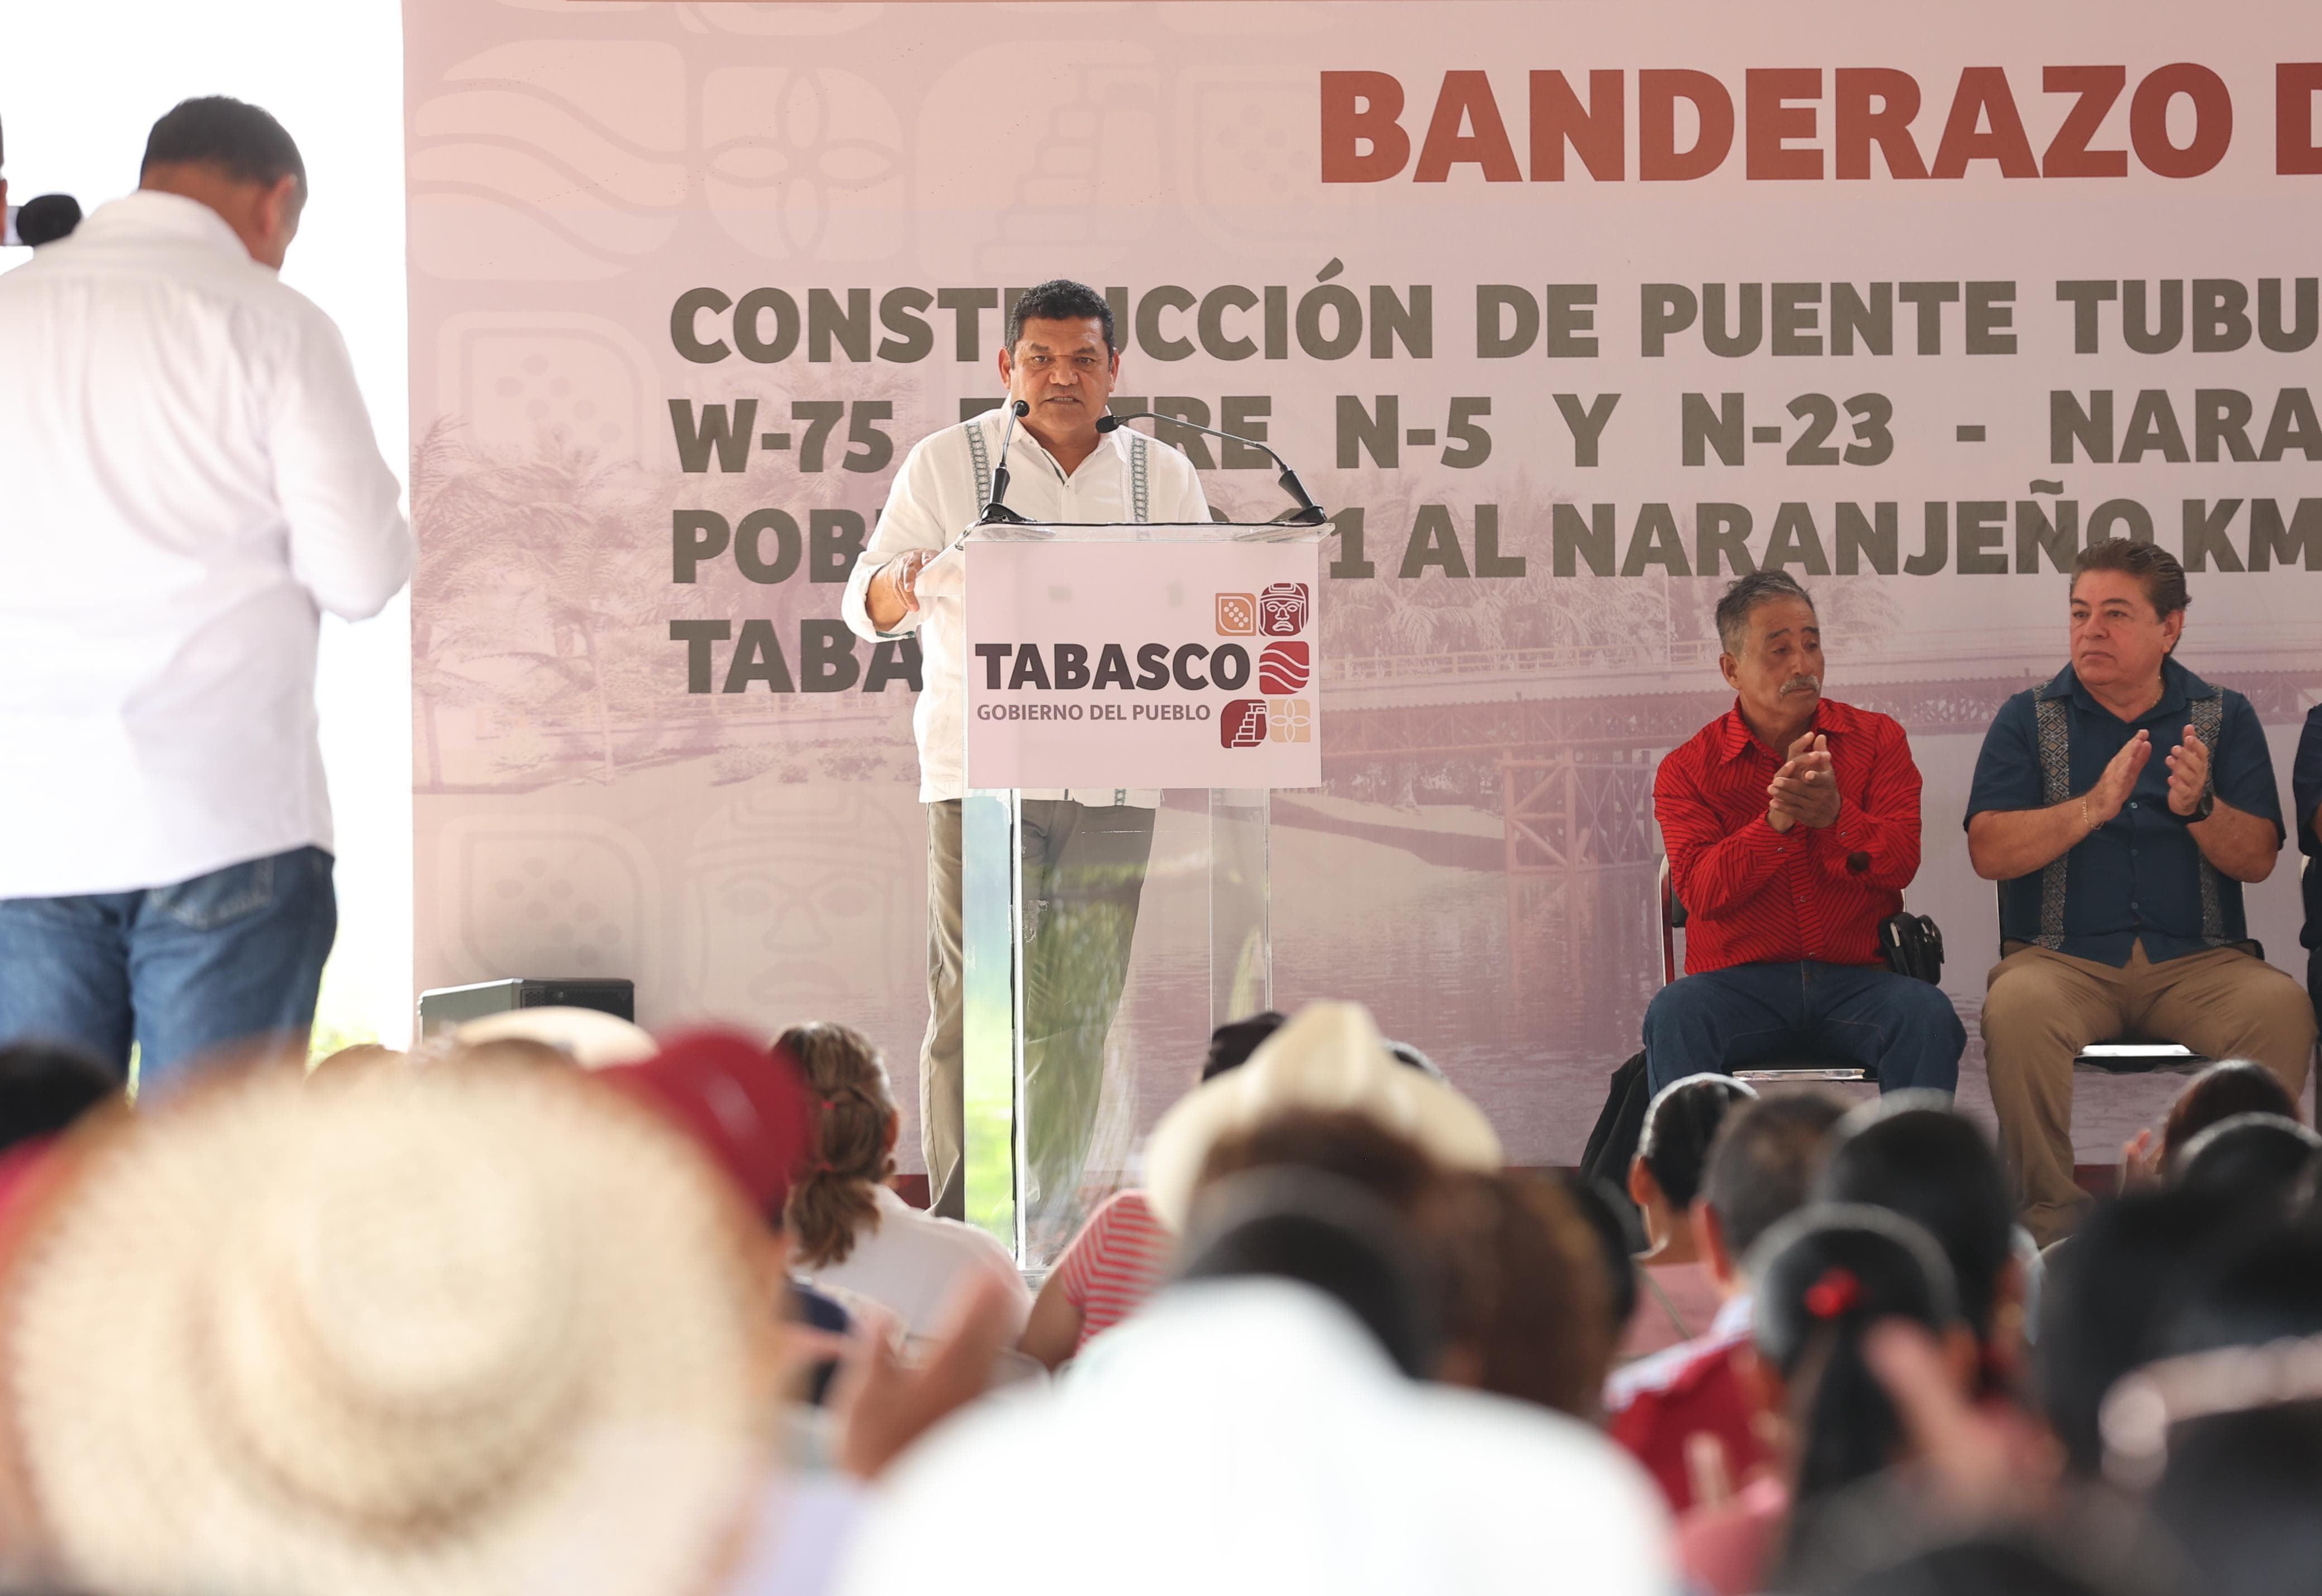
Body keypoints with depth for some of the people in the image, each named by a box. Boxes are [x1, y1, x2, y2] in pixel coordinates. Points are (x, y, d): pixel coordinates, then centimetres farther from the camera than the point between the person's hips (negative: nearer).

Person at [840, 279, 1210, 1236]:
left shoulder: (1163, 477, 11)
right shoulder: (947, 464, 3)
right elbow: (867, 606, 1)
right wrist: (904, 585, -22)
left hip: (1111, 779, 3)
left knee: (1080, 1010, 3)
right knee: (976, 1000, -9)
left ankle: (1050, 1229, 10)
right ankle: (959, 1223, -5)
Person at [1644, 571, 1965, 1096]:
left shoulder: (1877, 740, 11)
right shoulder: (1687, 770, 7)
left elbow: (1900, 864, -3)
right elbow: (1700, 891, -8)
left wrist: (1836, 815, -24)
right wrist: (1778, 818, -22)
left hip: (1856, 978, 1)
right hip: (1740, 981, -1)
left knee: (1926, 1014, -32)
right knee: (1673, 1016, -33)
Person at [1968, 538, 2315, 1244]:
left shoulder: (2224, 717, 11)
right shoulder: (2028, 720, 9)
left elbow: (2257, 860, 2)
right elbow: (1990, 853, -4)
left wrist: (2200, 808, -18)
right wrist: (2093, 808, -18)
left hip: (2196, 960, 1)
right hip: (2062, 956, -1)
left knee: (2280, 1007, -30)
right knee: (2016, 1008, -34)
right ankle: (2052, 1214, -21)